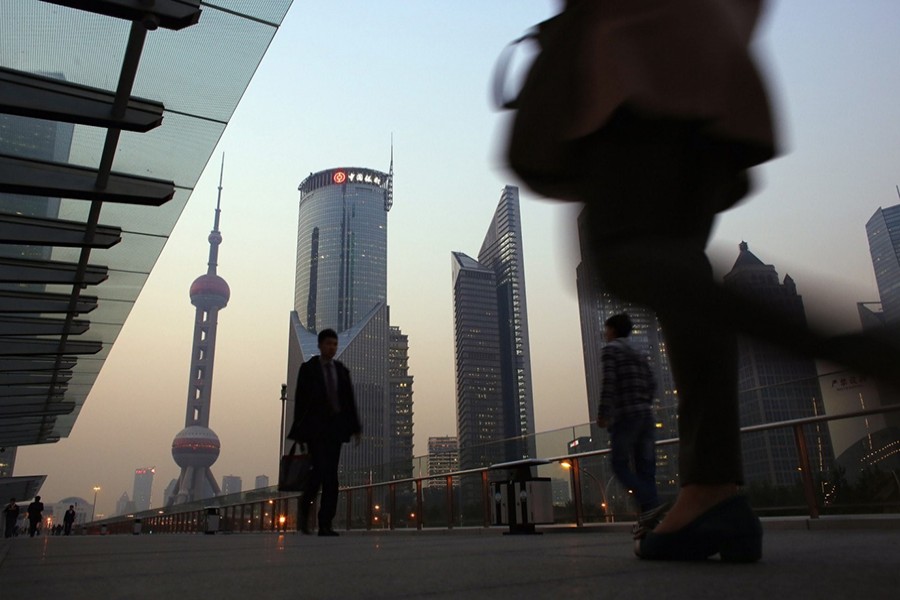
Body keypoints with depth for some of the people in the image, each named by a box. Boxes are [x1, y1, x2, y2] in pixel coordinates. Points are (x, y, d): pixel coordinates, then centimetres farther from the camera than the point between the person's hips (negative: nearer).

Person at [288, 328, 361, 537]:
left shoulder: (342, 370, 12)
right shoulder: (308, 368, 3)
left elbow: (350, 400, 11)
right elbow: (300, 400, 0)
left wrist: (355, 428, 4)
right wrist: (299, 431, -5)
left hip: (335, 428, 3)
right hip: (314, 428, -3)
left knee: (331, 474, -1)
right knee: (321, 469, -16)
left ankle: (325, 524, 3)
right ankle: (305, 505, 11)